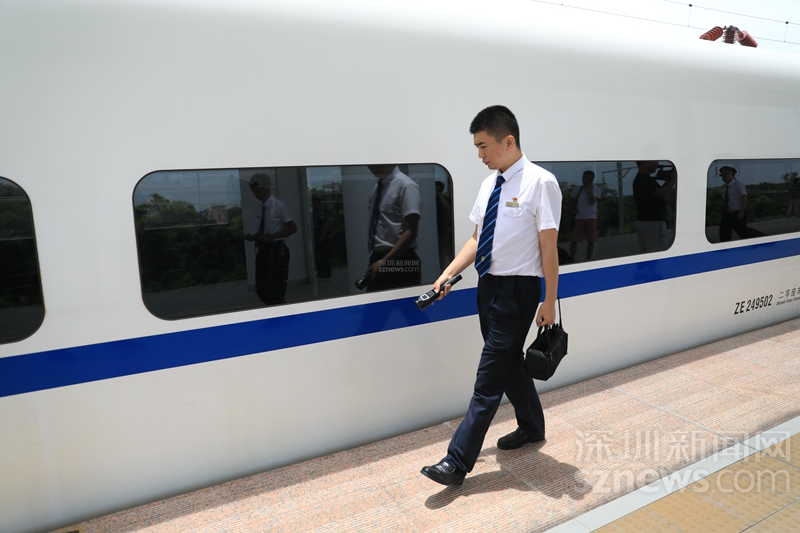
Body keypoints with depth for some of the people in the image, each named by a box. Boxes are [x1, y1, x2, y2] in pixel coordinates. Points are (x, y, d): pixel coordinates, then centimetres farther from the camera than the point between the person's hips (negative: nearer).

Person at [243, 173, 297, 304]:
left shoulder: (279, 206, -10)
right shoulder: (261, 208, 10)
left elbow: (293, 228, -10)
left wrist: (272, 236, -19)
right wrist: (254, 237, 0)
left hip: (276, 251, -7)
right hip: (263, 251, 8)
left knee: (275, 291, -1)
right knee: (261, 290, 12)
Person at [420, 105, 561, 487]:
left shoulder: (540, 183, -13)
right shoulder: (490, 184, 9)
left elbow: (549, 247, -13)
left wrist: (549, 303, -12)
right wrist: (449, 273, 4)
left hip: (517, 289, -8)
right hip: (489, 284, 8)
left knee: (490, 376, -2)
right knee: (508, 364, 21)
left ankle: (458, 461, 6)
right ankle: (531, 427, 44)